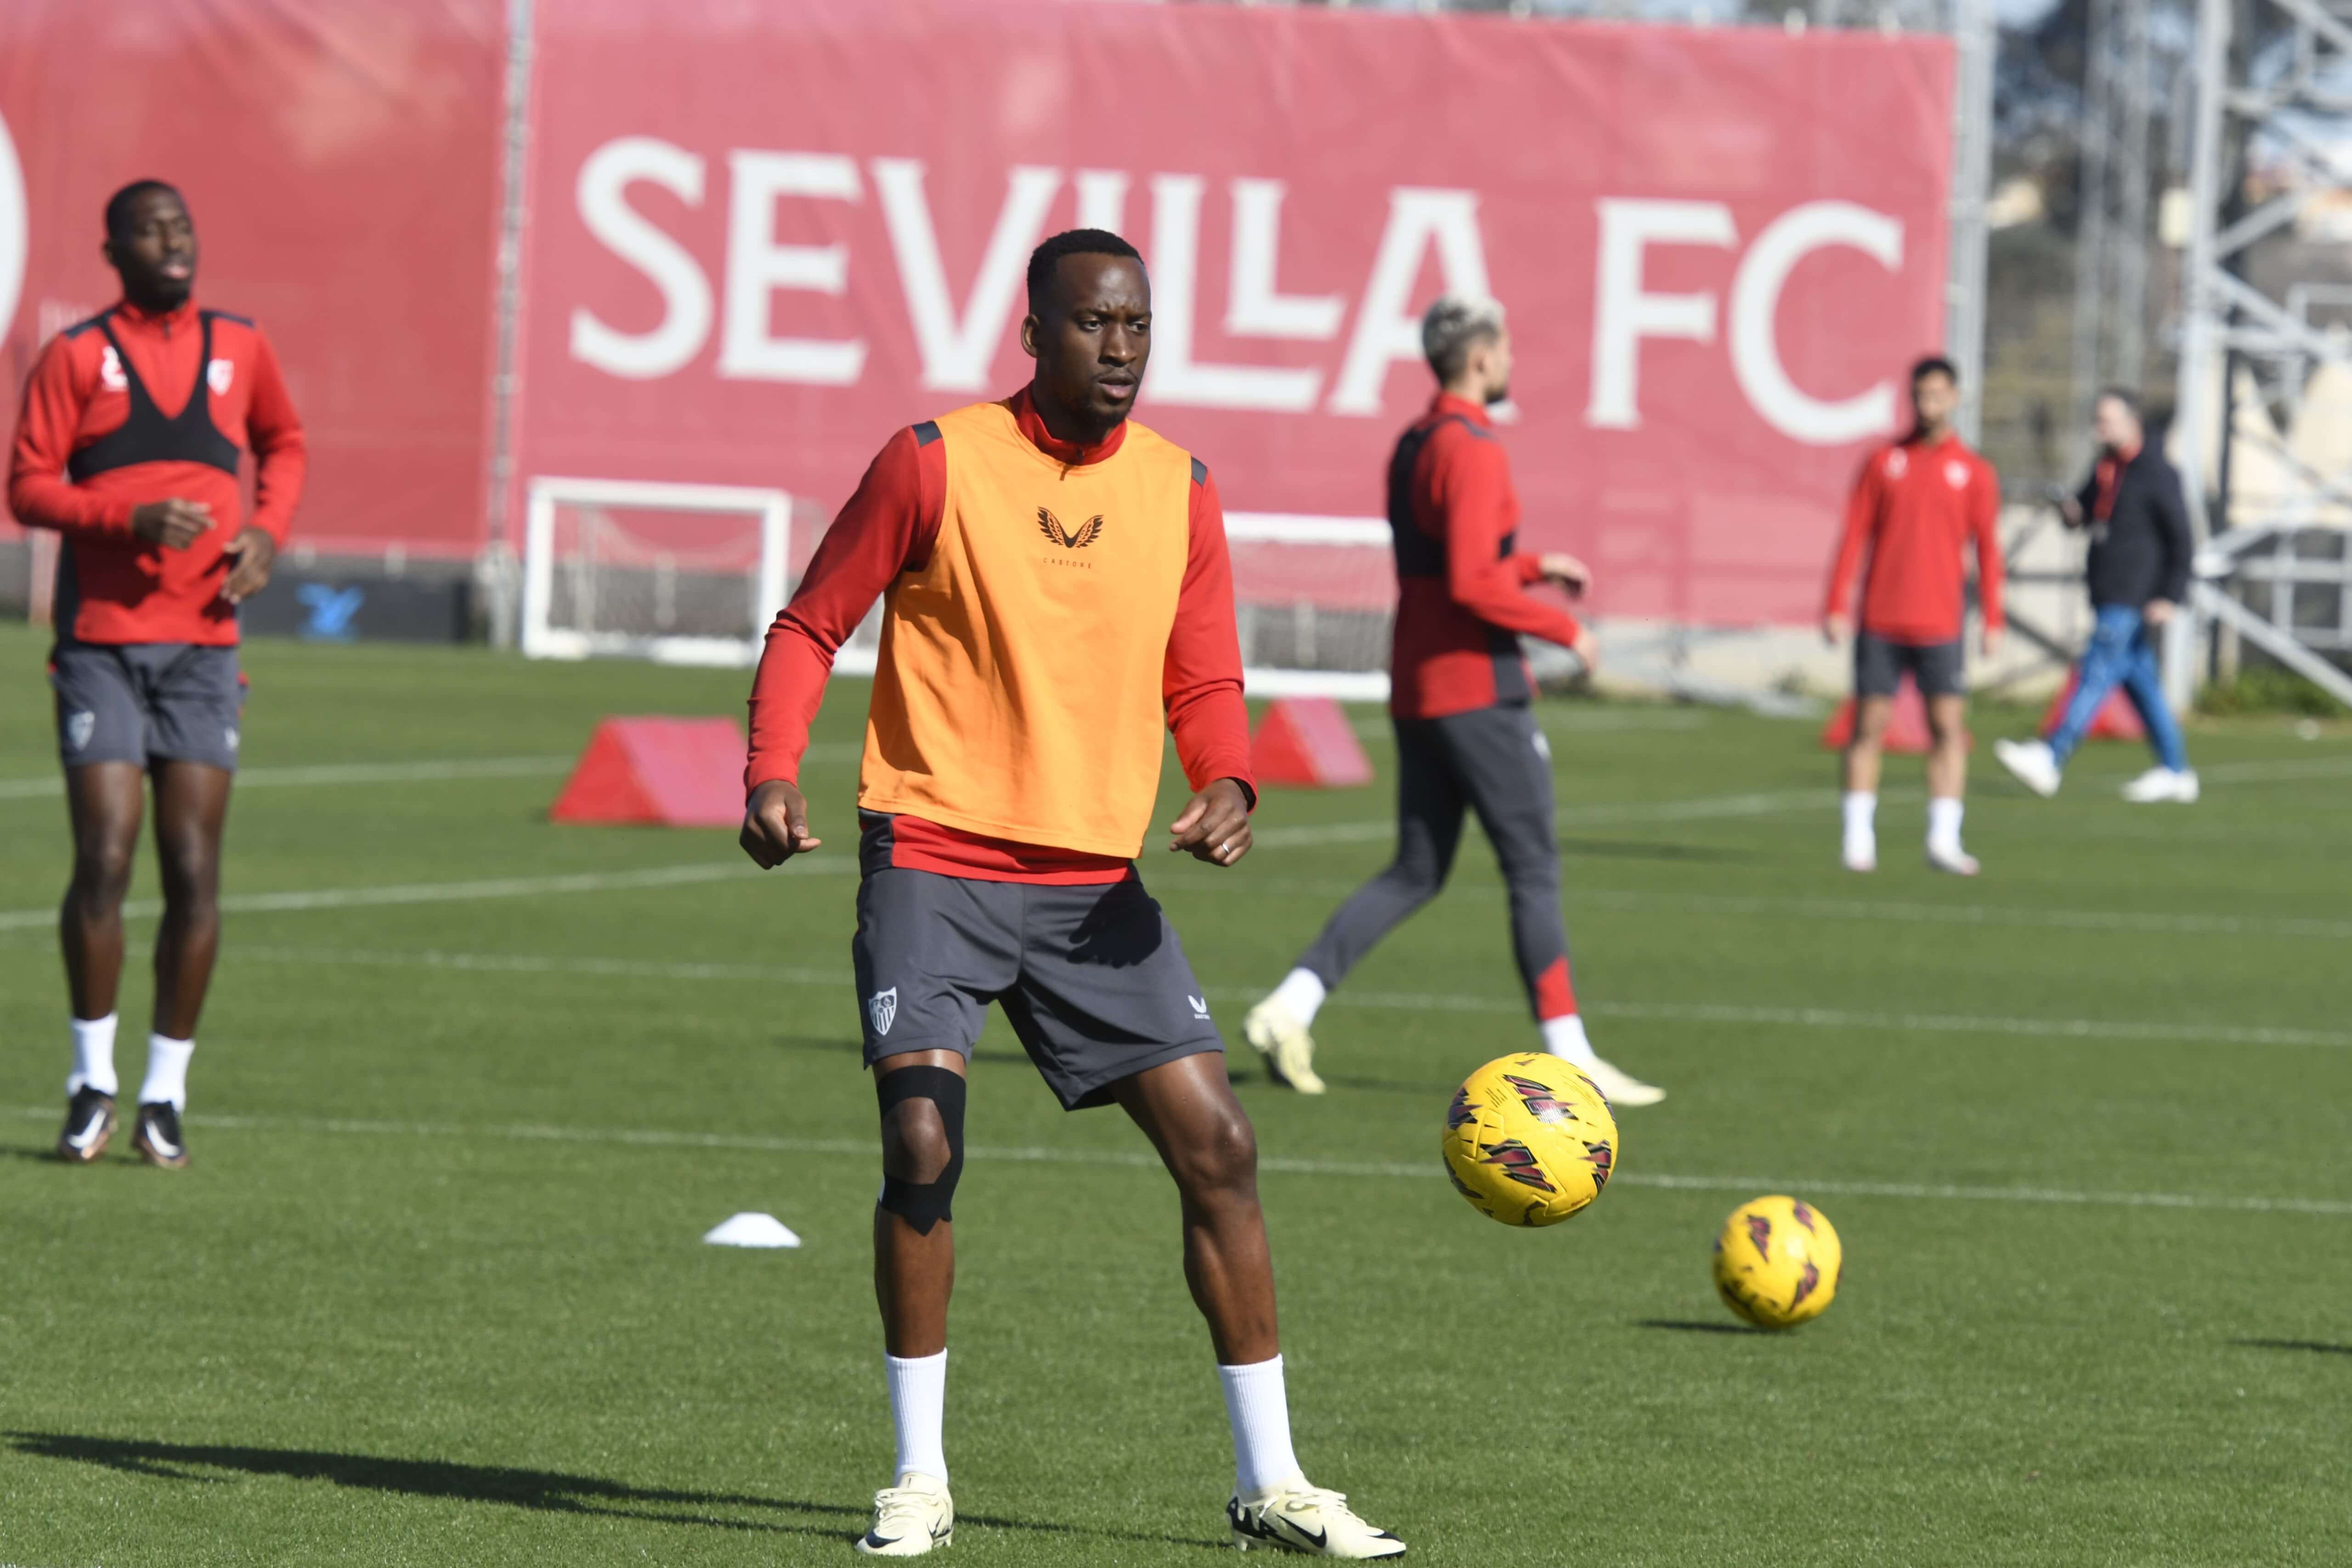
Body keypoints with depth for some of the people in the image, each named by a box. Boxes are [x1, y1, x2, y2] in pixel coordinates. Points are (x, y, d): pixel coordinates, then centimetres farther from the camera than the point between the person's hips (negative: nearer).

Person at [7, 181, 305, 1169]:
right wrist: (134, 516, -17)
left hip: (204, 643, 3)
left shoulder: (238, 348, 10)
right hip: (101, 641, -3)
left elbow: (283, 446, 26)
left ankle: (165, 1093, 6)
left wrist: (268, 532, 6)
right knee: (104, 863, -9)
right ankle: (93, 1081, 4)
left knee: (195, 873, -2)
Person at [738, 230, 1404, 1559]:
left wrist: (1228, 785, -11)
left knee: (1218, 1146, -1)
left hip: (1094, 879, 4)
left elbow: (1205, 681, 11)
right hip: (935, 857, -4)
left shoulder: (1179, 489, 7)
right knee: (923, 1142, -17)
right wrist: (774, 774, -16)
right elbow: (812, 627, 1)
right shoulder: (938, 463, -5)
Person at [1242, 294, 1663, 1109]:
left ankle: (1289, 1009, -2)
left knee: (1416, 872, 11)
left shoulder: (1412, 445, 15)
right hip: (1477, 687, -9)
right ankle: (1570, 1059, -1)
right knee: (1534, 868, -3)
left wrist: (1534, 566, 22)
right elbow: (1471, 584, -24)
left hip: (1418, 692, 9)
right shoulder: (1472, 451, -16)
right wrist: (1563, 628, -13)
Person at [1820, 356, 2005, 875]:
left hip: (1939, 624, 0)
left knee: (1949, 727, -6)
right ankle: (1859, 840, 4)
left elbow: (1988, 550, 5)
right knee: (1870, 724, 0)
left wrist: (1993, 622, -2)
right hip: (1881, 619, 0)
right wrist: (1836, 607, -2)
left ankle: (1943, 841, -3)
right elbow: (1854, 537, 6)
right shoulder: (1883, 463, 7)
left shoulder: (1974, 472, 6)